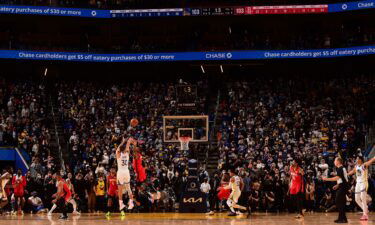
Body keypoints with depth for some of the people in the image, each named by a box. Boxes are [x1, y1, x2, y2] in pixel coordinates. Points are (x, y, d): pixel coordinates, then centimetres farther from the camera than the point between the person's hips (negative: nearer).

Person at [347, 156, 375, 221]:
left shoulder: (364, 165, -7)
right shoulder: (356, 166, 12)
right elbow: (352, 171, 29)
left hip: (364, 182, -7)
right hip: (358, 183, 7)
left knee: (363, 198, -14)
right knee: (357, 199, 6)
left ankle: (365, 214, -11)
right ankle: (366, 211, 20)